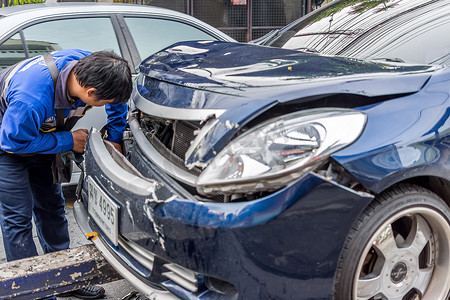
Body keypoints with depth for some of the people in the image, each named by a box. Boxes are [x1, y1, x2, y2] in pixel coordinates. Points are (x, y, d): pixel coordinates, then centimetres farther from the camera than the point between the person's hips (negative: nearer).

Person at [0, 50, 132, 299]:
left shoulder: (90, 66, -25)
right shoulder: (32, 99, -44)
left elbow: (118, 100, -3)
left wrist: (114, 138, -6)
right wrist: (68, 141, -25)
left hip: (39, 136, 7)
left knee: (51, 207, 12)